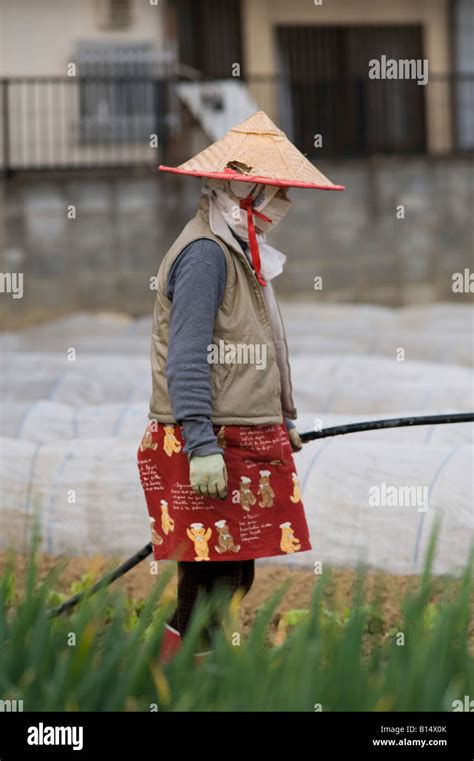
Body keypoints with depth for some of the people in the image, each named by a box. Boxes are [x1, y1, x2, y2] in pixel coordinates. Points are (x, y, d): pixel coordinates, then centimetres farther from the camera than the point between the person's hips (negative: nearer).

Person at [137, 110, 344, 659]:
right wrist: (202, 446, -24)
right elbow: (187, 358, -20)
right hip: (212, 445, -10)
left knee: (231, 575, 8)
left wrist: (281, 421, 28)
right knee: (217, 578, -10)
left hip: (243, 440, 10)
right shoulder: (205, 253, -14)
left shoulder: (238, 252, 19)